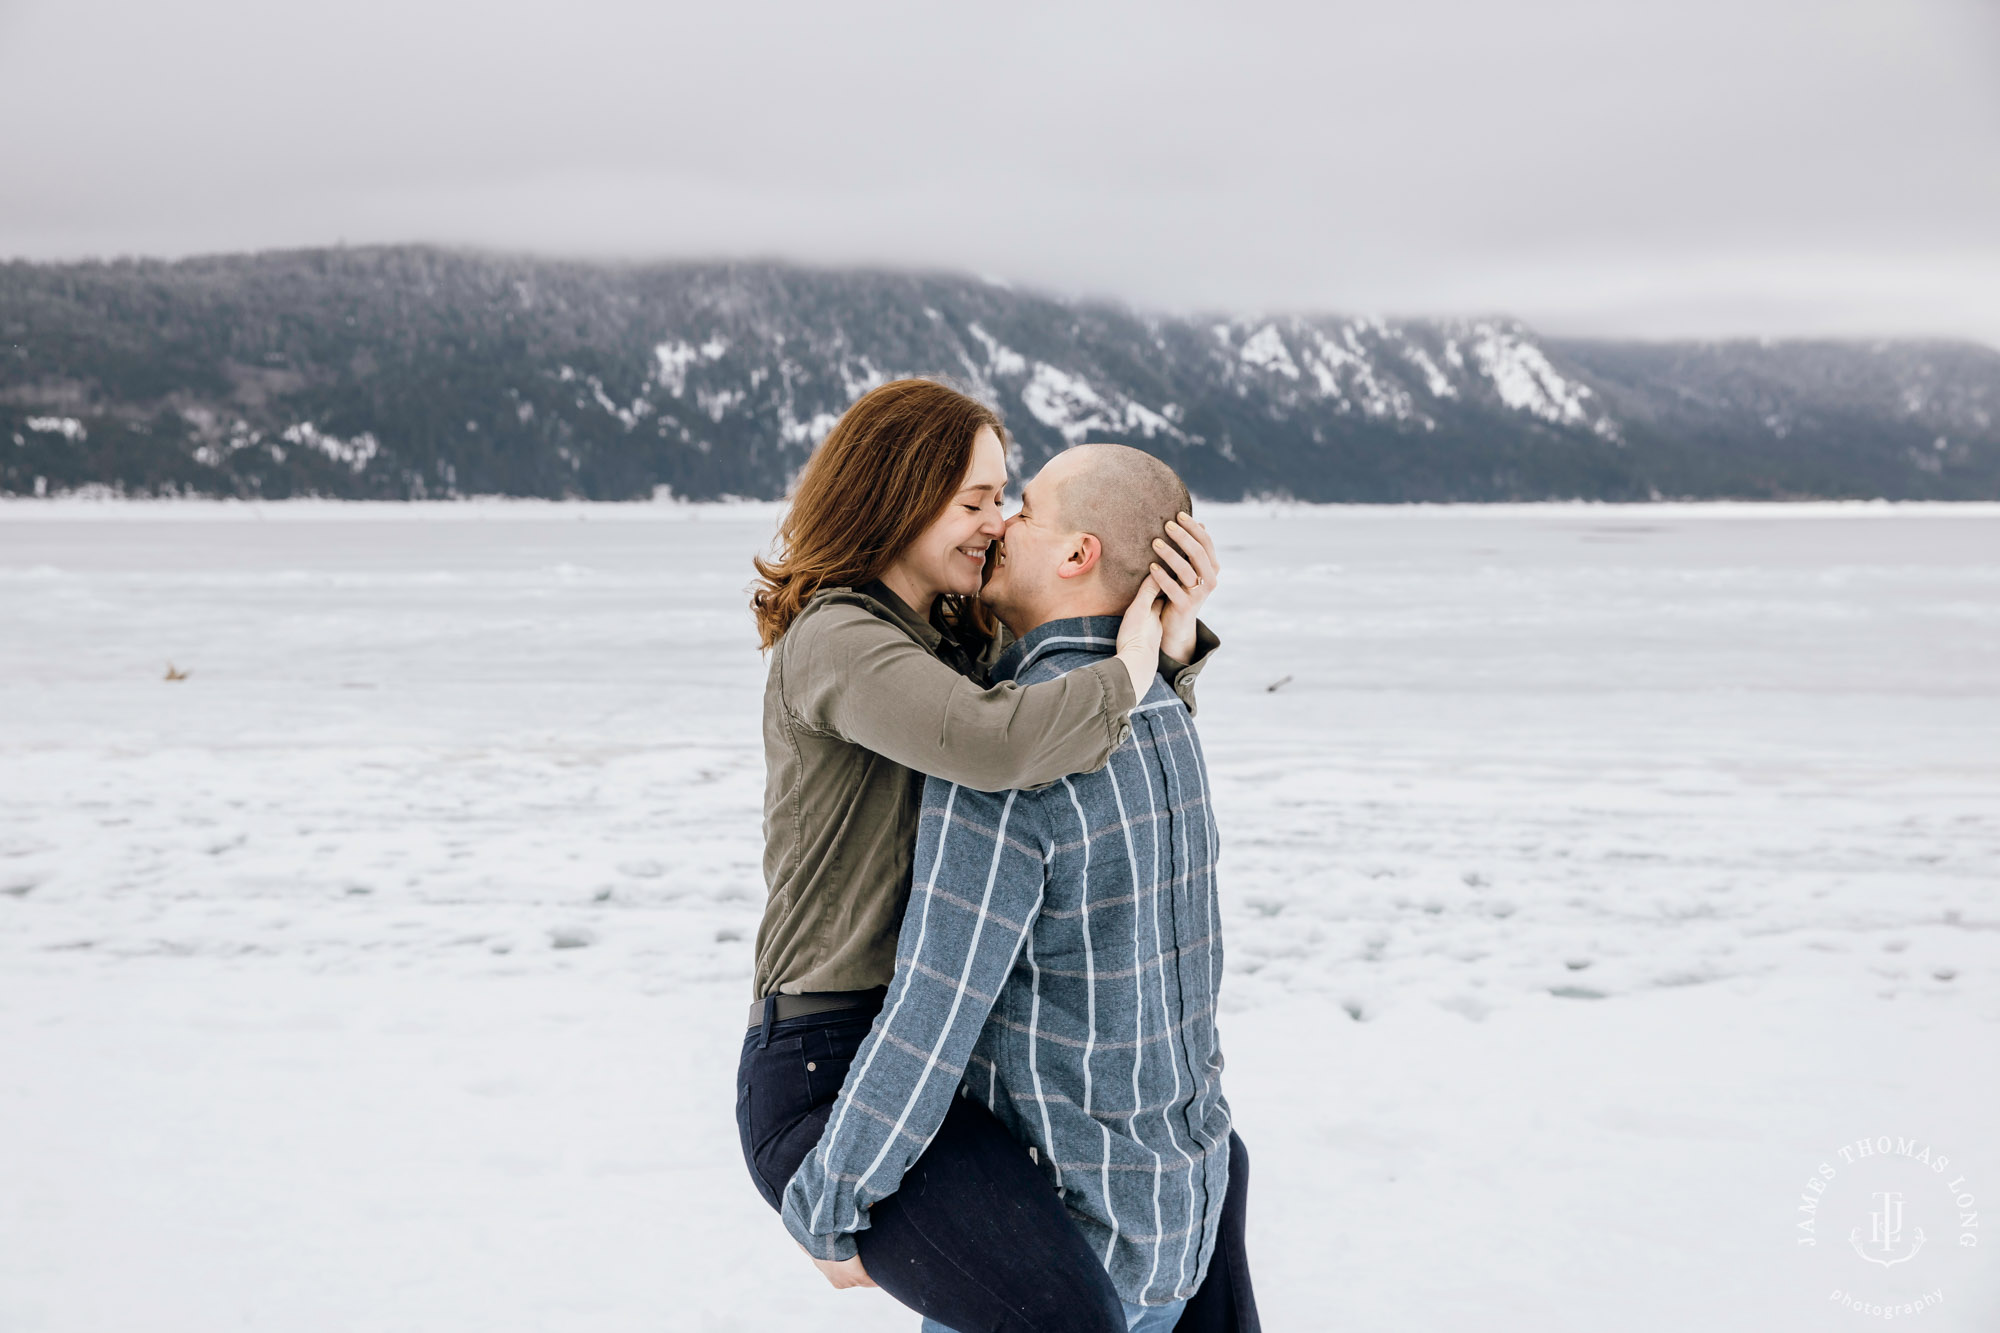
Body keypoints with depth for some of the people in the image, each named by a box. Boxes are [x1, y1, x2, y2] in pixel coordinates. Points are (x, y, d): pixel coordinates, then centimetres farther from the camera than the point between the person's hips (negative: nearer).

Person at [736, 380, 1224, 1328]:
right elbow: (993, 744, -35)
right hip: (828, 1075, -10)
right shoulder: (834, 642, -17)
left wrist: (1177, 633, -6)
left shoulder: (964, 639, 11)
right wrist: (1126, 672, -18)